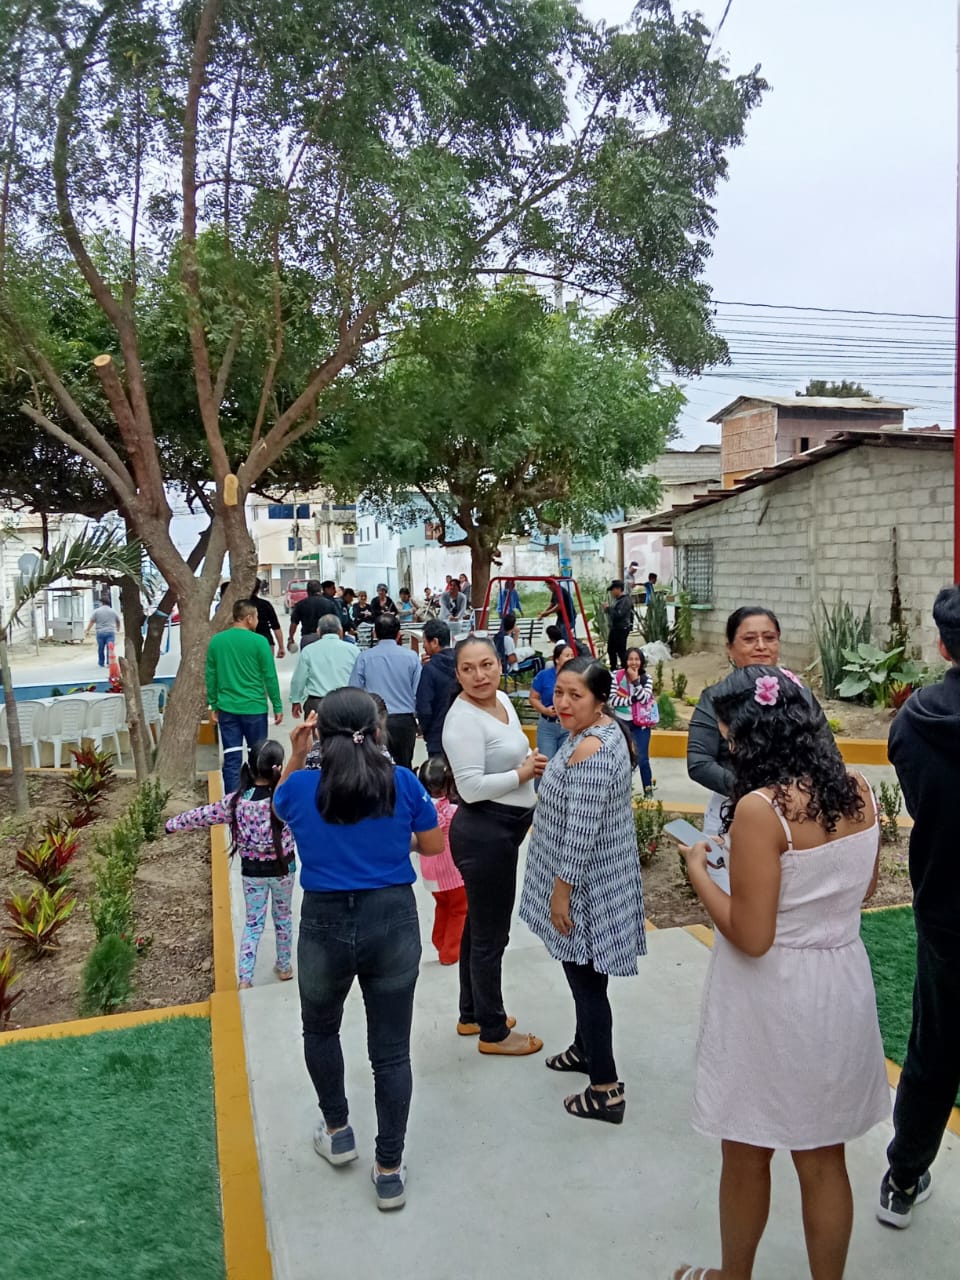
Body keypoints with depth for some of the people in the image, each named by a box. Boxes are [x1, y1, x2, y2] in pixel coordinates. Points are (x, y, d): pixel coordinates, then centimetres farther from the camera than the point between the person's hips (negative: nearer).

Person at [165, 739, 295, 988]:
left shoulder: (236, 801, -13)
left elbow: (204, 815, -3)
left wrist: (172, 824, 10)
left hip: (252, 870, 1)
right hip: (282, 867, -1)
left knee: (253, 922, 15)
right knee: (283, 917, 20)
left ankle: (244, 978, 11)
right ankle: (284, 967, 35)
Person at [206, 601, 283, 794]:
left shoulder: (216, 641, 3)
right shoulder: (258, 641, -9)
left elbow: (211, 676, 6)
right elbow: (270, 676, -7)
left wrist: (213, 705, 15)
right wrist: (278, 706, 1)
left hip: (227, 708, 3)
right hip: (254, 708, -3)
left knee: (231, 758, 5)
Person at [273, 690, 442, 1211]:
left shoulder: (302, 787, -8)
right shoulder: (402, 784, -10)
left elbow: (279, 805, 17)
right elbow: (434, 845, 4)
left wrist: (296, 754, 9)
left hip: (324, 924, 1)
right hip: (392, 921, 0)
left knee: (320, 1030, 29)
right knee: (391, 1049, 11)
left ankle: (338, 1131, 42)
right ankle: (389, 1170, 22)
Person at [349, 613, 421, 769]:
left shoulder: (364, 657, -2)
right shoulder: (411, 657, -1)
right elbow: (418, 692, 1)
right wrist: (416, 717, 16)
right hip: (405, 721, 1)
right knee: (404, 766, 8)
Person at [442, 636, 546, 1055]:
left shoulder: (503, 700, 7)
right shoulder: (463, 719, -21)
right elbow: (471, 788, -26)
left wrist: (533, 766, 4)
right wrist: (523, 774, -18)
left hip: (500, 831, 10)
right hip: (484, 833, -10)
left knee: (479, 925, 21)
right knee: (491, 935, 4)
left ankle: (472, 1015, 37)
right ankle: (493, 1032, 21)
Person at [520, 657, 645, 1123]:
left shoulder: (589, 752, -28)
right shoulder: (606, 729, 4)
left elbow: (581, 833, -27)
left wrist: (561, 891, -18)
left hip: (584, 886, -10)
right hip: (599, 878, 10)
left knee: (585, 980, 3)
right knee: (584, 975, 25)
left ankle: (606, 1091, 14)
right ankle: (586, 1048, 43)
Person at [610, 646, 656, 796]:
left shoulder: (646, 678, -2)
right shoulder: (617, 676, -6)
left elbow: (644, 698, -15)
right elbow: (612, 700, -13)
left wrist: (635, 680, -20)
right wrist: (632, 699, -18)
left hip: (640, 724, 0)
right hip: (621, 723, 0)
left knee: (642, 759, -4)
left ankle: (648, 792, 6)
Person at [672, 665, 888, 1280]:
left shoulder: (759, 808, -24)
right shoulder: (858, 791, -3)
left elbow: (751, 937, -21)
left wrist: (699, 869, -9)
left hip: (773, 1001, -6)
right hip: (842, 988, 6)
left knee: (747, 1157, 18)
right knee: (824, 1161, 21)